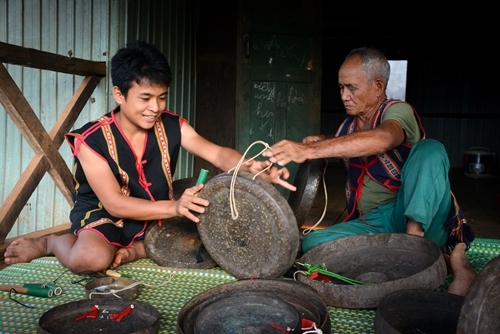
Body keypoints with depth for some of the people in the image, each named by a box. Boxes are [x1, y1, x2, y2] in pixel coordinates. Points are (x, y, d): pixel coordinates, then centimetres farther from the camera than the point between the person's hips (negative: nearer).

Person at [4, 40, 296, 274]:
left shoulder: (172, 126, -9)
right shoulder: (92, 140, -19)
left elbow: (217, 153, -20)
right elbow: (114, 203, -24)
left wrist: (252, 168, -43)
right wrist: (174, 207, -39)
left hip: (156, 219, 4)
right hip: (103, 217, -4)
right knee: (91, 259, -36)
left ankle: (135, 251, -7)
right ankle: (52, 242, 0)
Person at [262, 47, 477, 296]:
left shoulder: (398, 111, -11)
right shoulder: (349, 126, 10)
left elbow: (382, 139, -36)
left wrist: (308, 150, -44)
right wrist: (322, 143, 3)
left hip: (415, 218, -7)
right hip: (371, 224, 7)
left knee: (429, 149, -27)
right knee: (313, 243, -18)